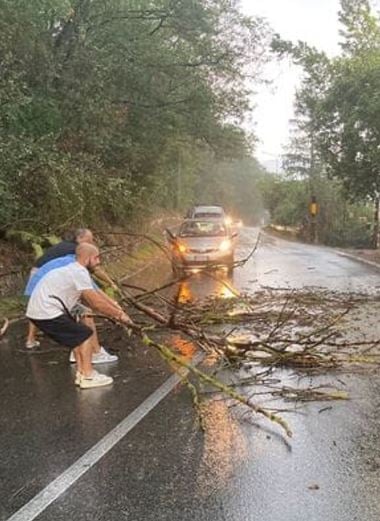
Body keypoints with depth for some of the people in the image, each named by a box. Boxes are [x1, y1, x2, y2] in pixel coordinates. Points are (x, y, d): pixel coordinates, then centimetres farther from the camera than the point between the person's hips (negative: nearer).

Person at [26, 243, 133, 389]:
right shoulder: (80, 273, -15)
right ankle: (88, 377, 1)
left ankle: (81, 373, 22)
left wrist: (115, 306, 14)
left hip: (38, 311, 10)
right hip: (47, 313, -10)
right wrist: (119, 315, -5)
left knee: (78, 335, 19)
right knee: (86, 335, -2)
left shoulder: (73, 270, 17)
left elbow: (96, 294, 19)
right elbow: (96, 303, -15)